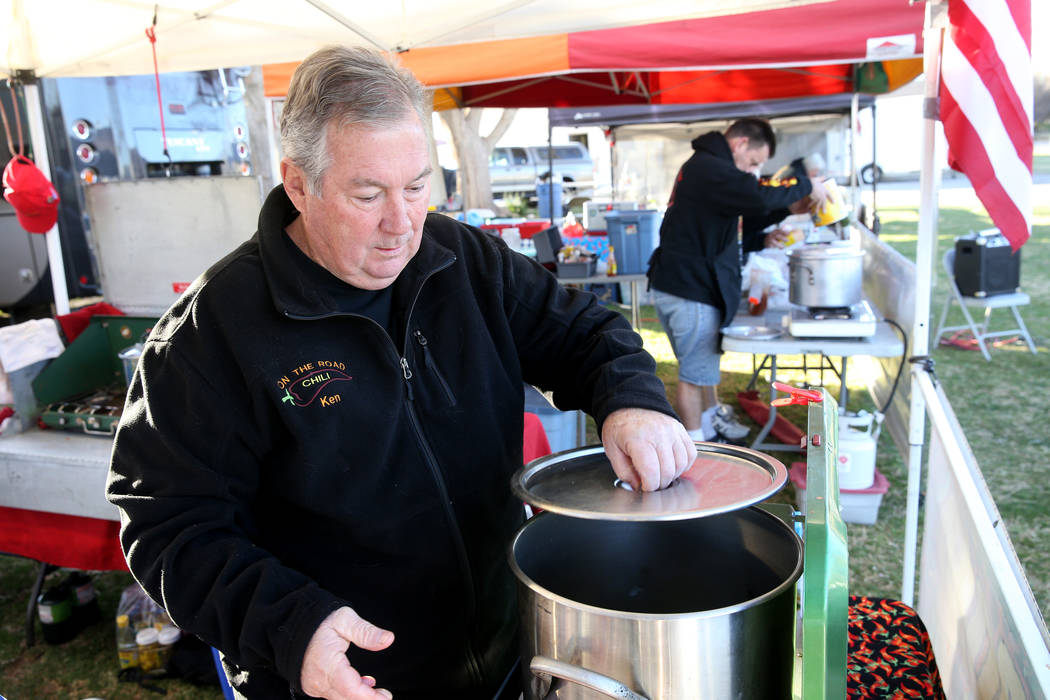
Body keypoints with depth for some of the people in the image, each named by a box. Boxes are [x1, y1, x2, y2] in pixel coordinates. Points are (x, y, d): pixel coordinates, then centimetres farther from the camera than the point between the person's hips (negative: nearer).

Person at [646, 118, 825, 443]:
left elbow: (717, 235, 22)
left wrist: (761, 239, 8)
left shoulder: (704, 166, 17)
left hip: (679, 284, 11)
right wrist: (806, 187, -14)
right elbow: (760, 199, -31)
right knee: (694, 374, 0)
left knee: (706, 361, 25)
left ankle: (713, 419, 41)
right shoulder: (710, 168, -17)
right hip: (689, 291, -11)